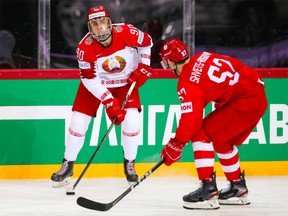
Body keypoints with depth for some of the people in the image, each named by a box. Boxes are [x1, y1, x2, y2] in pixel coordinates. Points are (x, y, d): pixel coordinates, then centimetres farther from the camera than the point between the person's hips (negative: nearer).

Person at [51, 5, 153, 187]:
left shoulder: (126, 32, -26)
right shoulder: (85, 47, -27)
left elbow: (146, 41, -4)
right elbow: (90, 80, -24)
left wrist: (143, 67, -10)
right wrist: (108, 101, -31)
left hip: (126, 82, 0)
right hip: (96, 83, 0)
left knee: (132, 120, -16)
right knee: (78, 121, -7)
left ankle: (130, 164, 6)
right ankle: (68, 165, 11)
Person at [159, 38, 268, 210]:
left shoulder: (188, 83, -11)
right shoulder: (200, 58, 12)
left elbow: (191, 118, -15)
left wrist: (175, 146, -6)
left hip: (245, 102, -9)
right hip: (259, 95, 9)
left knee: (201, 134, -6)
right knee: (223, 141, 25)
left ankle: (208, 189, -11)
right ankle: (238, 188, 34)